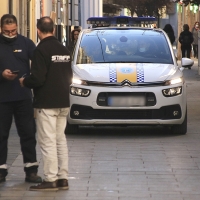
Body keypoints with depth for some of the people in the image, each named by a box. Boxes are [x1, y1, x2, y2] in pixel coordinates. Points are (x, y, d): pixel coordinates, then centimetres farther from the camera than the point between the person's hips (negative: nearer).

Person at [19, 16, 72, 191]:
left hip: (46, 104, -8)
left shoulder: (42, 50, -15)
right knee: (60, 140, 13)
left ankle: (51, 180, -4)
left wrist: (24, 82, -1)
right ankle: (63, 178, 14)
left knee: (48, 142, -5)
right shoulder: (64, 50, 10)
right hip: (63, 102, 8)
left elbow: (38, 78, -20)